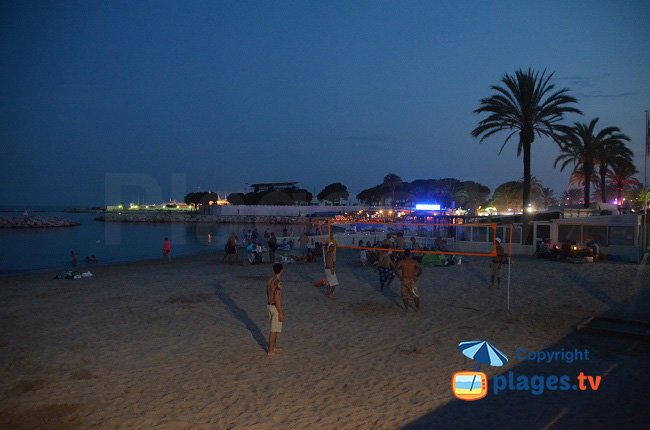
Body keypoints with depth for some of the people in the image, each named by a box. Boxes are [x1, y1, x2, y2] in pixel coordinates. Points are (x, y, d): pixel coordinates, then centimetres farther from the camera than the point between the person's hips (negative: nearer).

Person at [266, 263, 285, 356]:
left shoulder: (269, 280, 3)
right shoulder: (278, 283, -25)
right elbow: (277, 299, -24)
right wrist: (281, 313, -17)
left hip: (269, 306, 9)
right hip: (276, 308, -9)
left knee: (276, 328, 22)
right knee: (274, 330, 4)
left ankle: (274, 347, 33)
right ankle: (270, 351, 13)